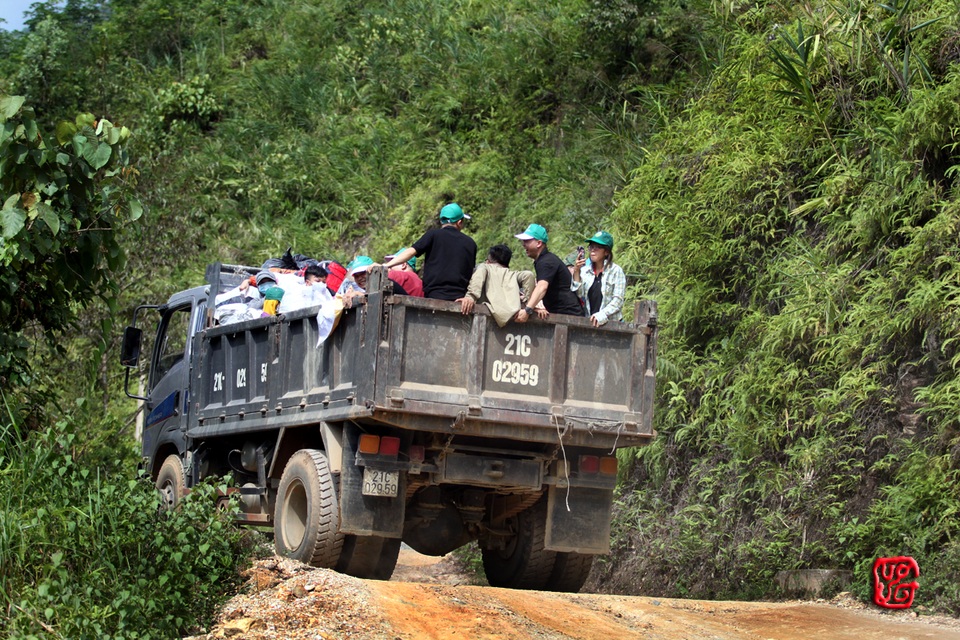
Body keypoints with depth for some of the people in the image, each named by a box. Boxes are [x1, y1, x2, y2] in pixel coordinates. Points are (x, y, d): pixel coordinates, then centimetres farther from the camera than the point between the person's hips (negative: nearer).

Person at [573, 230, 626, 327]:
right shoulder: (585, 270, 12)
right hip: (587, 322, 3)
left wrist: (602, 315, -16)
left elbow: (618, 300, -5)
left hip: (610, 323, -3)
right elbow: (578, 294, 2)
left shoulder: (616, 271, 1)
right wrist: (577, 271, -5)